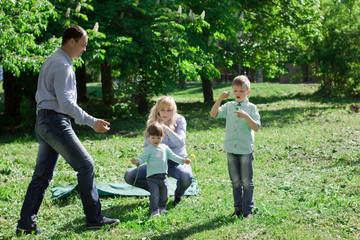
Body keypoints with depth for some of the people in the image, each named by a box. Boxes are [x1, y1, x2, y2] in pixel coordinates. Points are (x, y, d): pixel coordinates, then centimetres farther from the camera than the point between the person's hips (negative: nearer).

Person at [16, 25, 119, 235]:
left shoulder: (52, 61, 20)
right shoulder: (62, 66, -13)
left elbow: (40, 96, 24)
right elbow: (66, 103, -20)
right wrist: (92, 122, -18)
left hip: (43, 121, 10)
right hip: (56, 122, -10)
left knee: (42, 175, 9)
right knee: (86, 165, -6)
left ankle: (26, 223, 10)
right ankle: (94, 218, -2)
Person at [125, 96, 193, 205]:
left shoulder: (179, 120, -7)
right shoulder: (153, 122, 0)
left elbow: (180, 143, -21)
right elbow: (147, 145, -7)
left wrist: (167, 129, -32)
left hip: (177, 161, -3)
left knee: (186, 177, -39)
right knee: (129, 176, -15)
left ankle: (178, 194, 0)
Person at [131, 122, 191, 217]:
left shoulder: (165, 147, 11)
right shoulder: (148, 149, -5)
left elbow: (172, 156, 17)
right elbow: (143, 158, -13)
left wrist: (182, 160, 12)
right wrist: (137, 161, -34)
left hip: (163, 176, 5)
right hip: (152, 177, -5)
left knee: (164, 193, 12)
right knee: (154, 194, -11)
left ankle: (162, 208, 30)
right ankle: (154, 211, -1)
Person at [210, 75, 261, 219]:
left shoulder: (251, 108, -2)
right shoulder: (229, 106, 6)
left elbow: (256, 128, -10)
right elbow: (213, 114, -4)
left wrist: (246, 116, -25)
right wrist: (220, 99, -15)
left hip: (246, 149, -3)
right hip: (231, 149, 3)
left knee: (247, 182, 2)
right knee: (235, 182, 11)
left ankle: (248, 210, 11)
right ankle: (238, 208, 21)